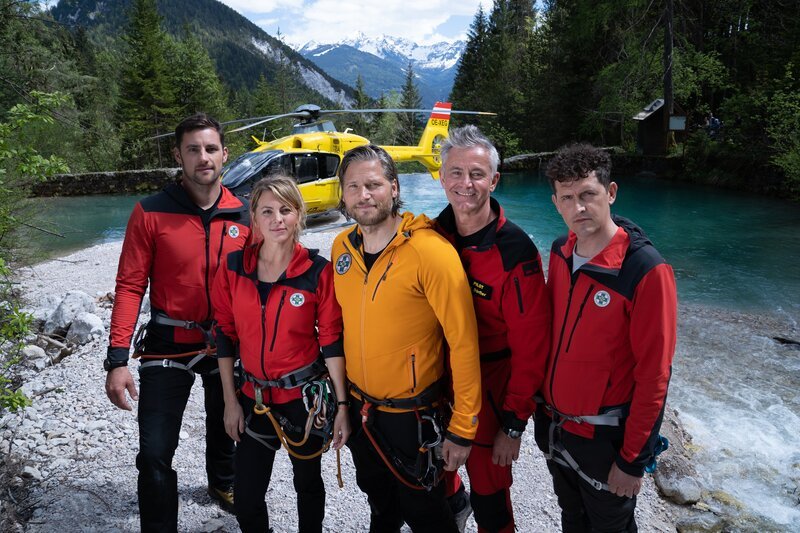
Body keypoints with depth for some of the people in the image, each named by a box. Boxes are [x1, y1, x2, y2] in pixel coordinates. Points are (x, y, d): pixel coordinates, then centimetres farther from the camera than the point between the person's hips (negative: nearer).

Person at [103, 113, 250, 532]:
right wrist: (118, 359, -18)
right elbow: (130, 286, -12)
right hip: (168, 345, -3)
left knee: (225, 425, 24)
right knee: (155, 452, -6)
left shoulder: (243, 215, -4)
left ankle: (223, 483, 54)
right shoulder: (151, 213, -12)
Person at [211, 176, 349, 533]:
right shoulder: (234, 266, -5)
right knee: (245, 496, 9)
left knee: (307, 482, 17)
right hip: (254, 397, 2)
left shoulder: (319, 271, -12)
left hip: (306, 395, -2)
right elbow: (225, 336, 1)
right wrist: (231, 402, 1)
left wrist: (342, 405, -10)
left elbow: (332, 341, -9)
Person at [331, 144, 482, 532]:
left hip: (412, 414, -5)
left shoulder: (430, 251, -23)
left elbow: (463, 341, -21)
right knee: (379, 501, 28)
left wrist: (462, 428, -19)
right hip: (358, 407, 6)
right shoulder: (342, 247, -3)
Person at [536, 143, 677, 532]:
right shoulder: (560, 253, -3)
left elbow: (653, 377, -19)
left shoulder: (646, 271, -22)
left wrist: (632, 461, -16)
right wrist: (544, 408, 11)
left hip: (603, 438, -5)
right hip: (554, 427, 6)